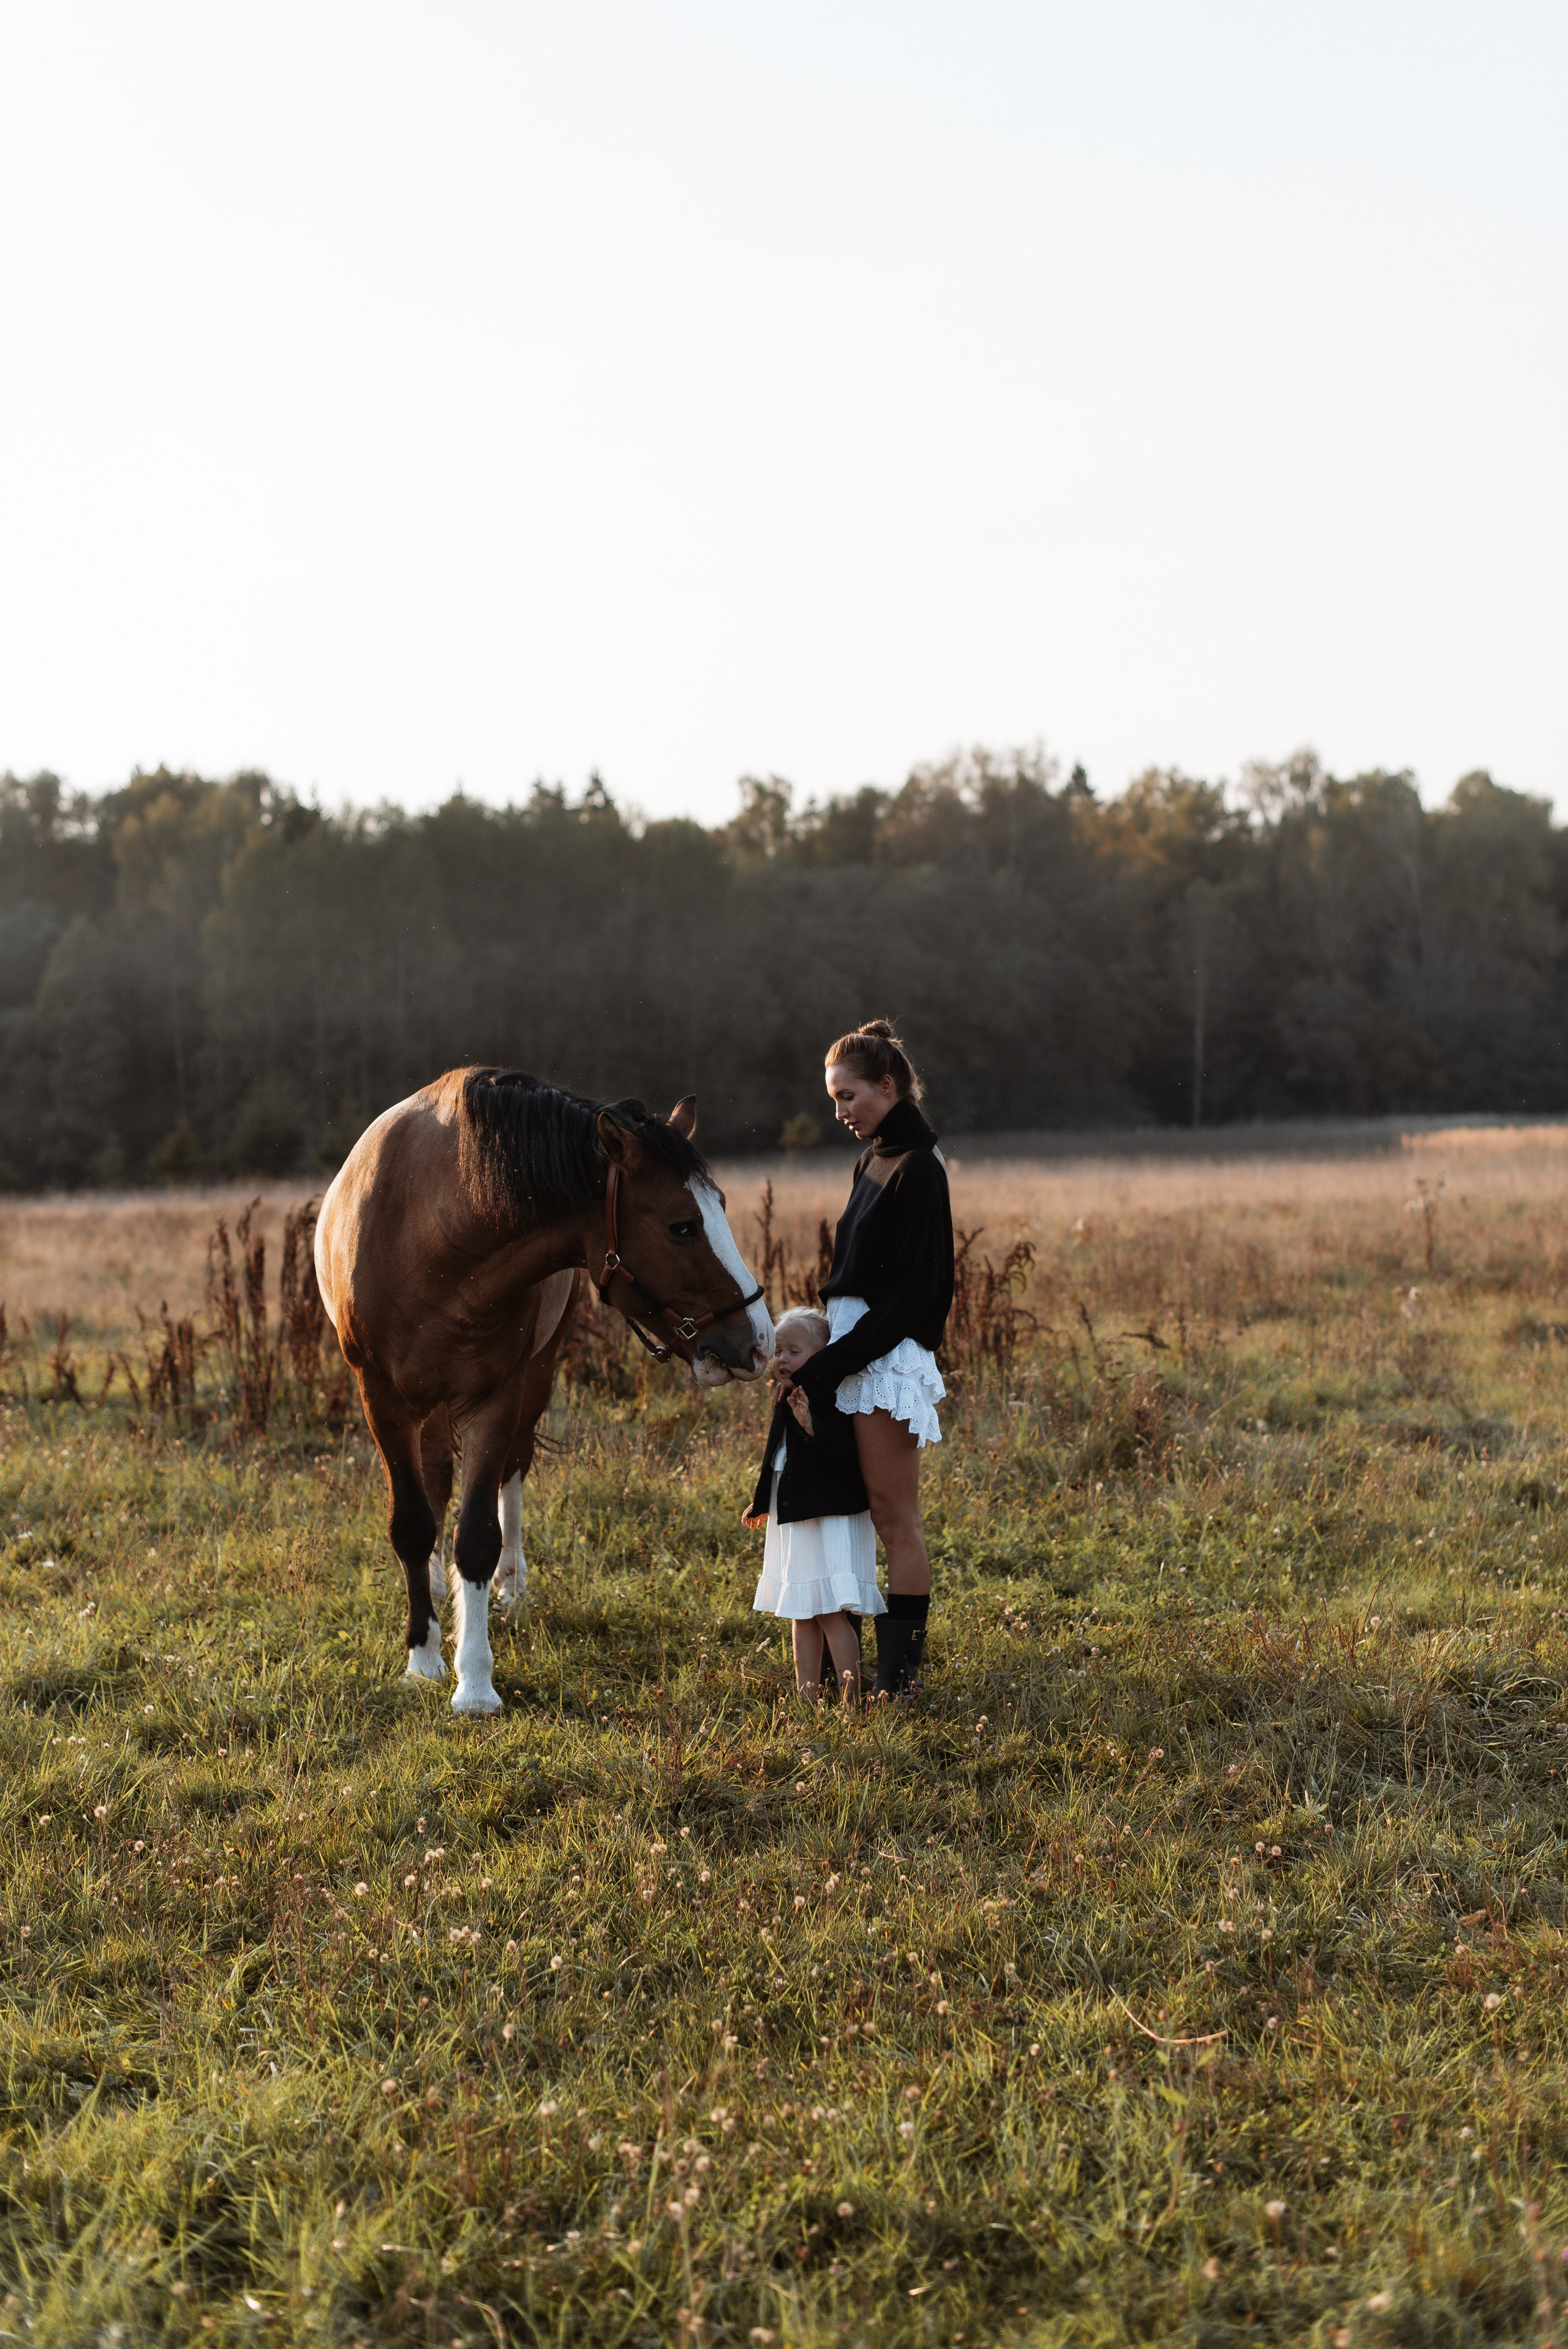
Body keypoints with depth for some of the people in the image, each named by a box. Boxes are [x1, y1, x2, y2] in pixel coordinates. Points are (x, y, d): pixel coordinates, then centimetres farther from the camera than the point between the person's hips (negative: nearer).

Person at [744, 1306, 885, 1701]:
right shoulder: (787, 1403, 12)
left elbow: (841, 1457, -27)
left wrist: (812, 1426, -37)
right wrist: (763, 1504, 31)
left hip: (830, 1520, -10)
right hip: (793, 1520, 10)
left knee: (830, 1612, -10)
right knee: (801, 1614, 13)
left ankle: (850, 1699, -7)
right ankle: (807, 1696, 20)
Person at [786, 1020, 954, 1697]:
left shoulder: (918, 1171, -14)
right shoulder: (872, 1161, 14)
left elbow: (911, 1291, -18)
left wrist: (829, 1366, -19)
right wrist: (818, 1356, 11)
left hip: (889, 1359, -9)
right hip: (853, 1353, 9)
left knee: (894, 1516, -4)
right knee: (879, 1514, 10)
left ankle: (902, 1668, 1)